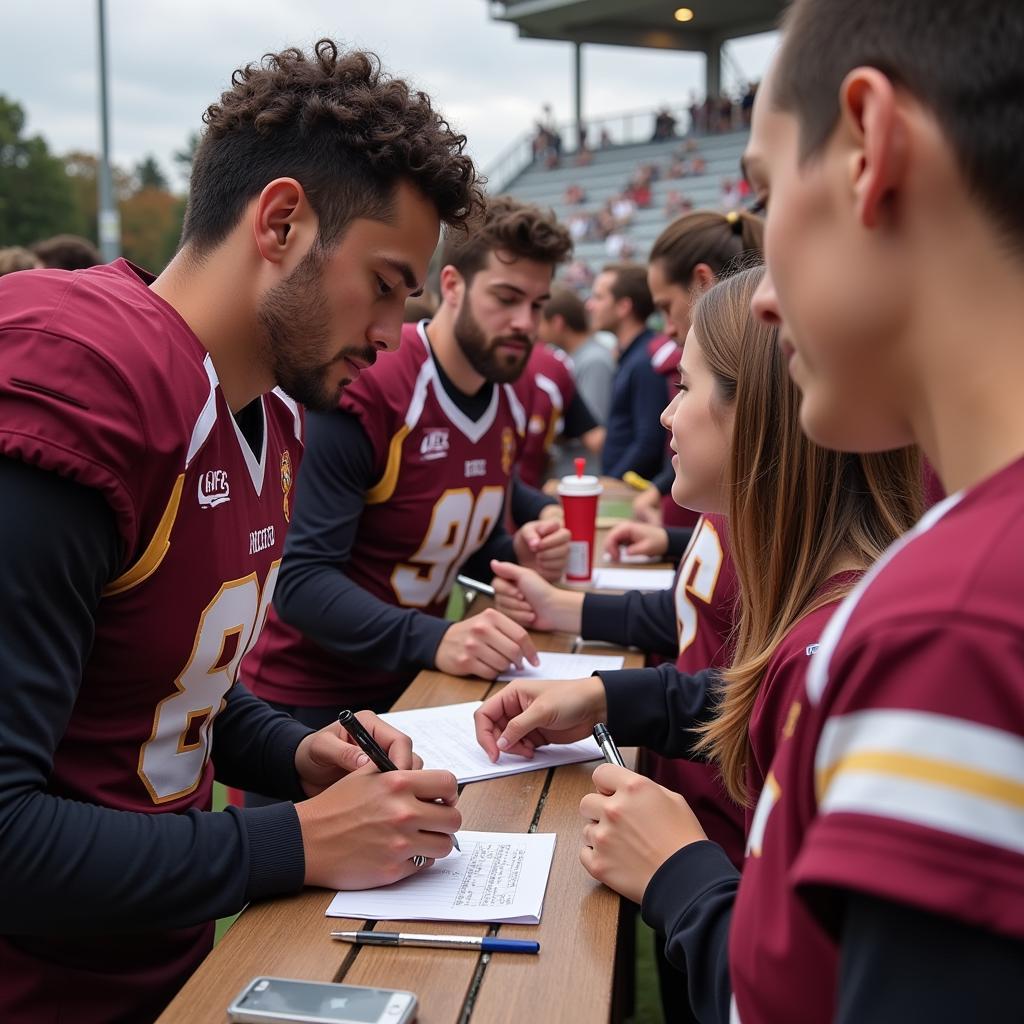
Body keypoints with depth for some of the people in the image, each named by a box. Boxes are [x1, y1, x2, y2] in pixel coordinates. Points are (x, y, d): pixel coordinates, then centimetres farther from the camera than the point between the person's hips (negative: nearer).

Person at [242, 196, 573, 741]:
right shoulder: (361, 388, -24)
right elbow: (299, 575, -27)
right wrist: (431, 640, -38)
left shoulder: (508, 402, 1)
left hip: (407, 683, 7)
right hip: (306, 696, -7)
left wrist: (519, 555, -8)